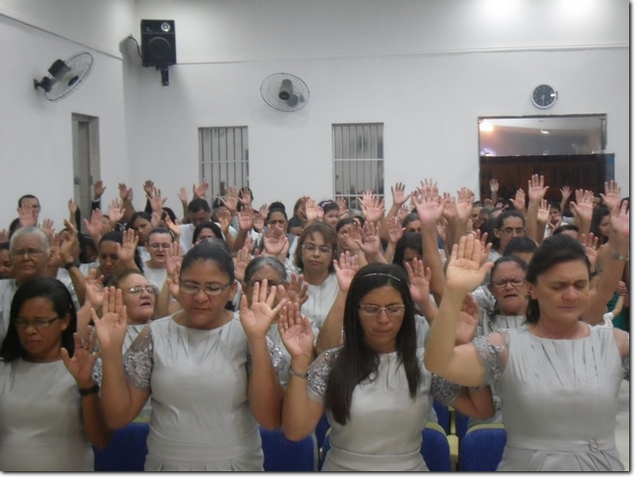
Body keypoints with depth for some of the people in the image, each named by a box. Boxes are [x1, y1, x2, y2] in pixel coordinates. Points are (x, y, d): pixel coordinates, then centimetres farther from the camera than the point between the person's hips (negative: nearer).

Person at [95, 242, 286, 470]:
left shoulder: (246, 335, -9)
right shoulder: (155, 335, -4)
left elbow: (270, 419, -17)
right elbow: (118, 417, -2)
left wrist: (258, 339, -25)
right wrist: (111, 350, -16)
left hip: (237, 464, -1)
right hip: (165, 463, 1)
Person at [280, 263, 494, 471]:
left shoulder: (425, 363, 1)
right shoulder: (331, 363, -4)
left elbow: (482, 409, -2)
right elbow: (295, 431, -10)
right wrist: (300, 361, -20)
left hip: (409, 466, 2)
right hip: (340, 466, -2)